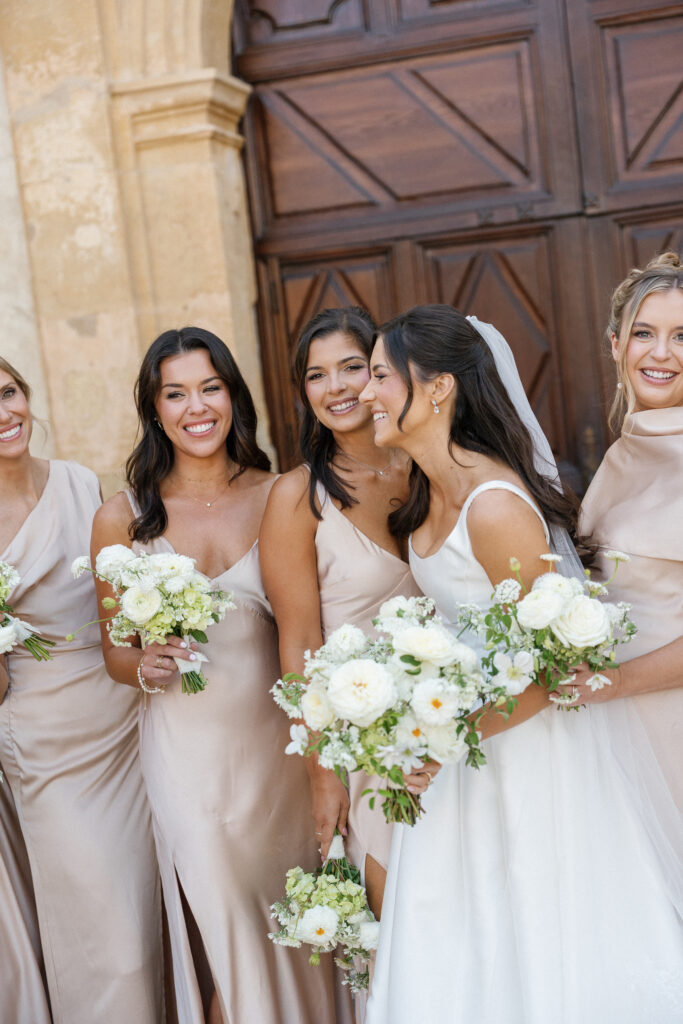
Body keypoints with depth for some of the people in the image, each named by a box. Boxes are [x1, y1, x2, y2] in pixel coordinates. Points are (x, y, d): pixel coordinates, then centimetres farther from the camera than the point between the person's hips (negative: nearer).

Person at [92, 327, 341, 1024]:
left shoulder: (277, 498, -2)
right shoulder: (122, 518, -3)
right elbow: (114, 651, 5)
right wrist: (145, 667, -16)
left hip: (276, 737, 1)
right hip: (186, 748, -1)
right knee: (223, 923, 4)